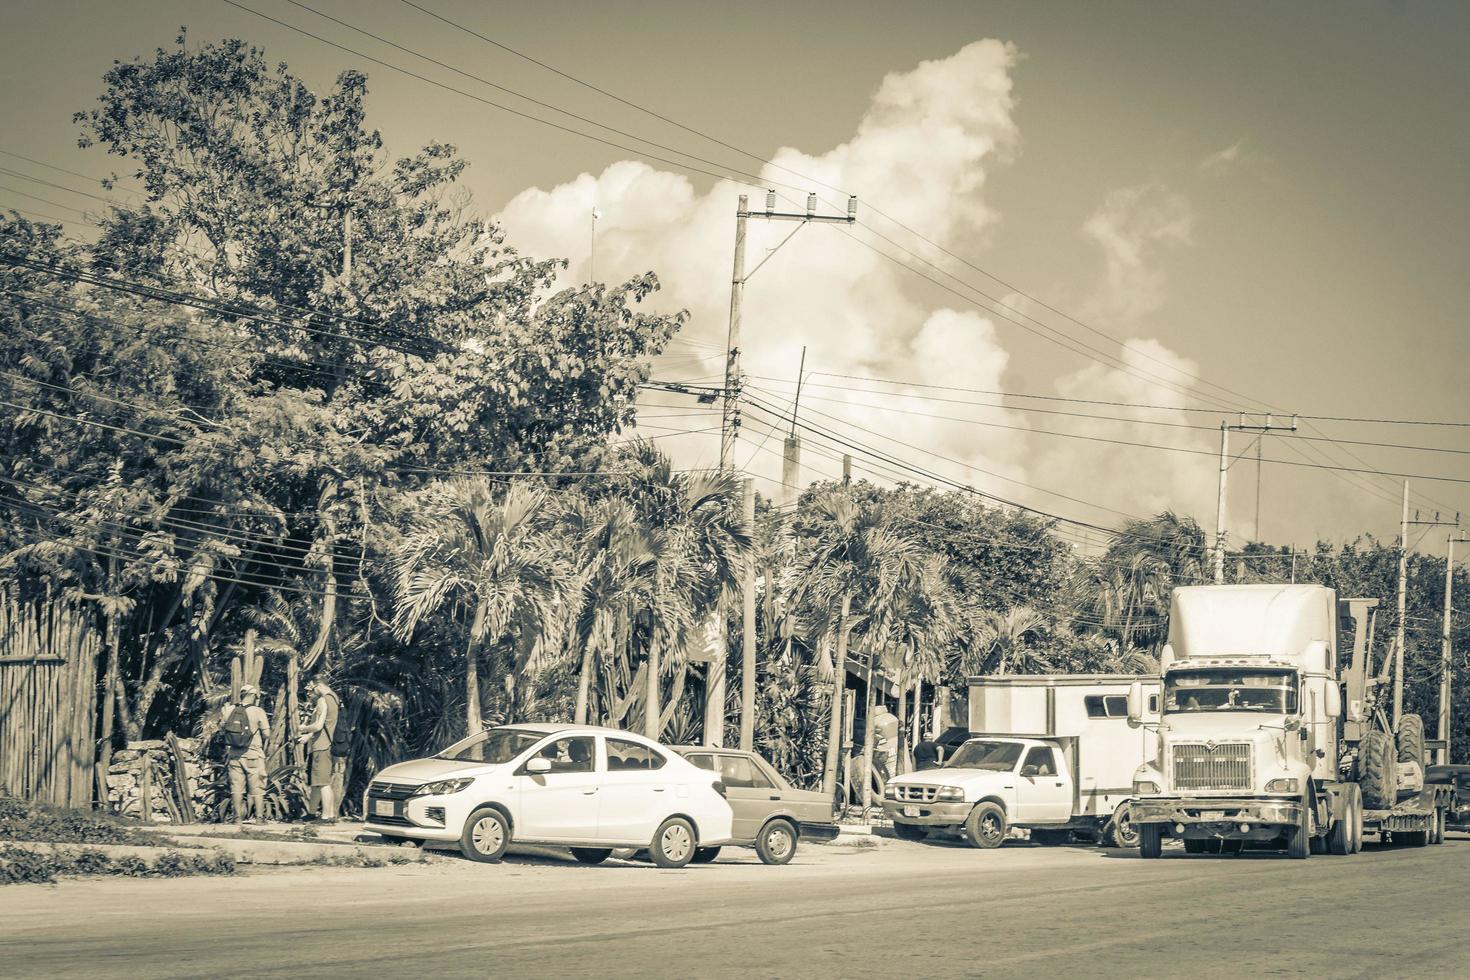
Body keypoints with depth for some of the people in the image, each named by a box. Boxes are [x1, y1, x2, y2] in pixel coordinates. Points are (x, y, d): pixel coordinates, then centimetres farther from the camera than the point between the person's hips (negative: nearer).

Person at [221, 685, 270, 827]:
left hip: (233, 754, 3)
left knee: (236, 787, 7)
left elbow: (221, 727, 12)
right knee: (256, 787, 7)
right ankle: (258, 817, 9)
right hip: (253, 754, -2)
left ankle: (238, 819, 7)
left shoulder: (230, 710, 0)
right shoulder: (258, 712, -9)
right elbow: (266, 734, -8)